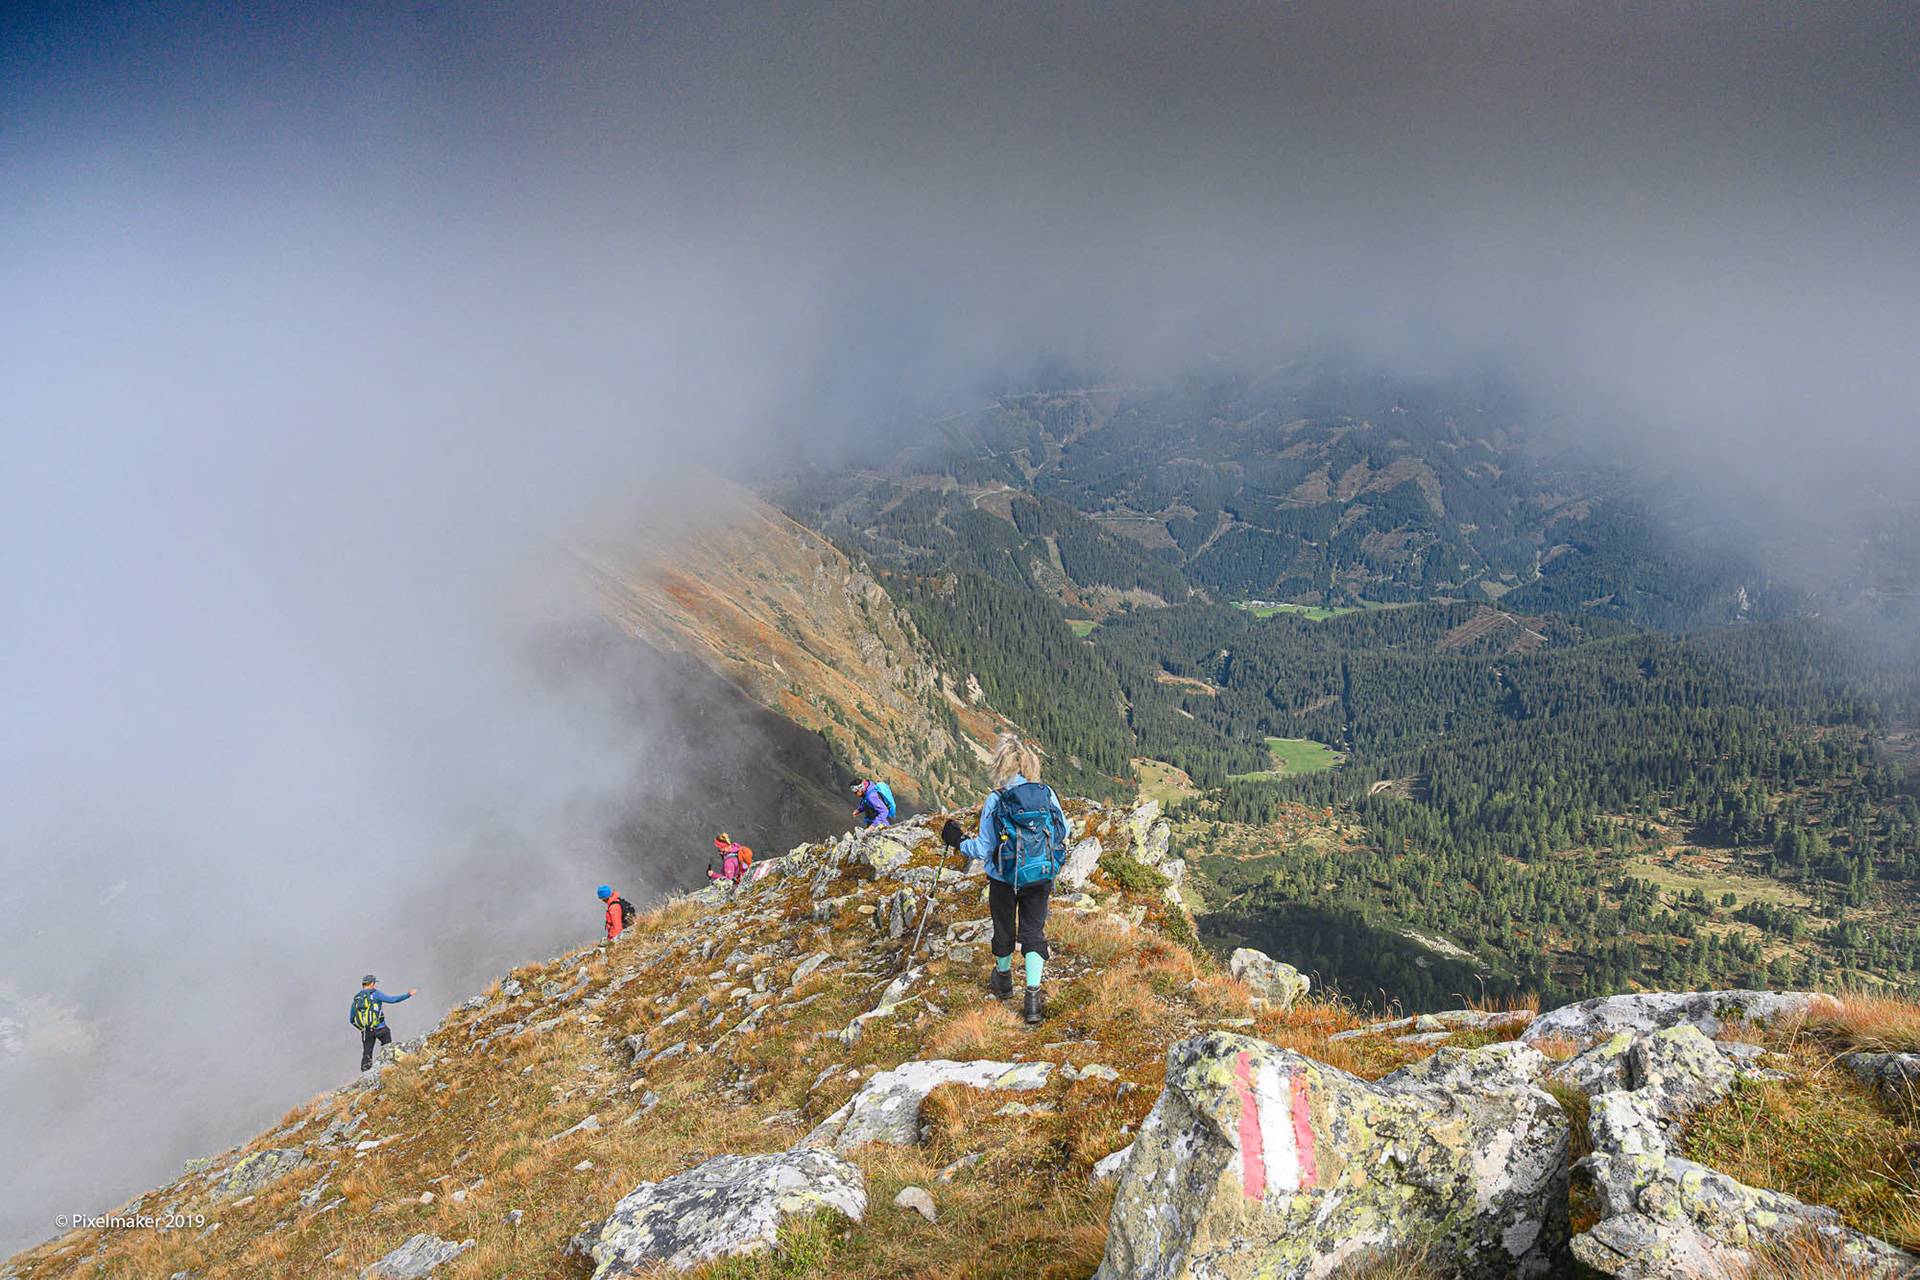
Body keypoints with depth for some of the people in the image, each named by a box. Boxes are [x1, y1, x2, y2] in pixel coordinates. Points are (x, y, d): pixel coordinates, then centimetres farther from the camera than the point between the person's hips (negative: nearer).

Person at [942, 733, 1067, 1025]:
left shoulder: (995, 801, -18)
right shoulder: (1047, 793, -10)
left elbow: (984, 850, -14)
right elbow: (1063, 831, 5)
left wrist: (958, 841, 2)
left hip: (1005, 878, -2)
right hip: (1042, 878, 2)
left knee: (1004, 930, 19)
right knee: (1034, 932, 10)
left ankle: (1004, 981, 41)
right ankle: (1033, 995, -2)